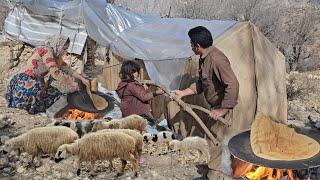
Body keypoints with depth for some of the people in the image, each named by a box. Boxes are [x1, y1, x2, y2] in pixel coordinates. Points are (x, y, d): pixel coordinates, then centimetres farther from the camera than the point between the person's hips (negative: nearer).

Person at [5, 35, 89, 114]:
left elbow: (66, 68, 17)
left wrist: (81, 78, 9)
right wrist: (71, 83, -15)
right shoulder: (46, 51, -16)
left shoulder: (55, 55, 11)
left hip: (35, 83, 9)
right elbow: (55, 73, -23)